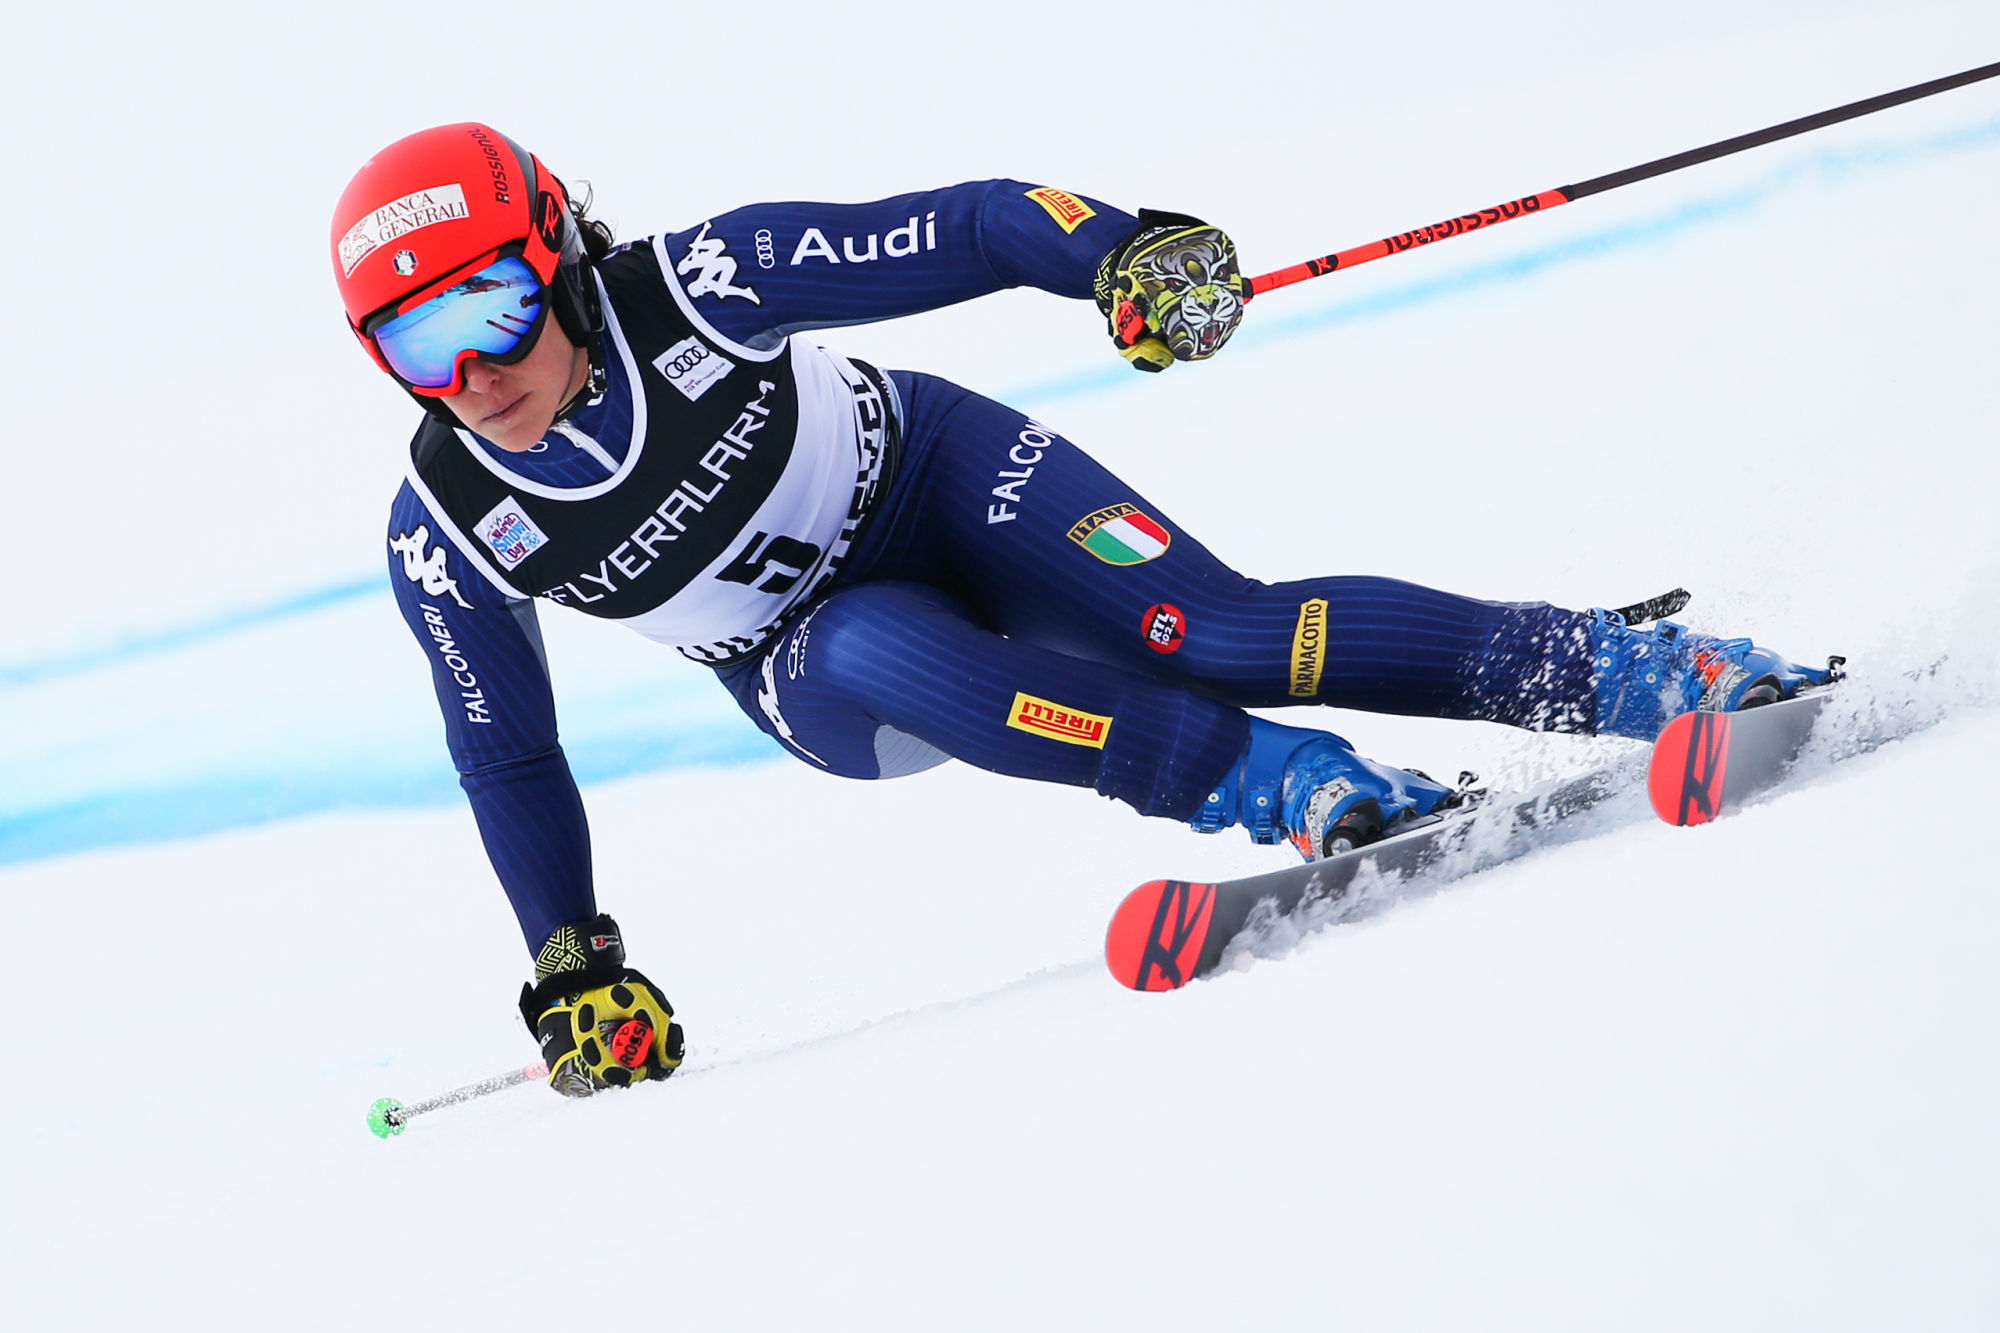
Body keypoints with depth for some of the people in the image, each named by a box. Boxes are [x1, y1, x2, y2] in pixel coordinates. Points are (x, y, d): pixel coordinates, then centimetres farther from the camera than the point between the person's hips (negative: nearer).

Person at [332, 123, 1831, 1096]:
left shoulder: (694, 284, -26)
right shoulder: (449, 534, -17)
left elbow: (956, 234, -22)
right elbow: (510, 759, -2)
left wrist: (1120, 252, -39)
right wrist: (573, 969, 1)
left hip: (941, 478, -2)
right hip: (825, 670, 2)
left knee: (1218, 634, -24)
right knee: (889, 652, -35)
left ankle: (1626, 670, -17)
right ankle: (1284, 787, -29)